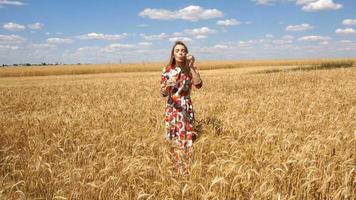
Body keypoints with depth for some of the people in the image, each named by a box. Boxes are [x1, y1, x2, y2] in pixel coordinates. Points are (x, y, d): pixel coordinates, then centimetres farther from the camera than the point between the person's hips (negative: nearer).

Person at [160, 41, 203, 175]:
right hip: (172, 110, 1)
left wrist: (192, 66, -26)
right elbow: (163, 94, -5)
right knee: (173, 141, 7)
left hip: (186, 109, -1)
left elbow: (198, 85, -20)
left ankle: (186, 172, 9)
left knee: (186, 141, -4)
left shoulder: (190, 69, -3)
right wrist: (168, 85, -27)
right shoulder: (167, 70, -2)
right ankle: (176, 170, 23)